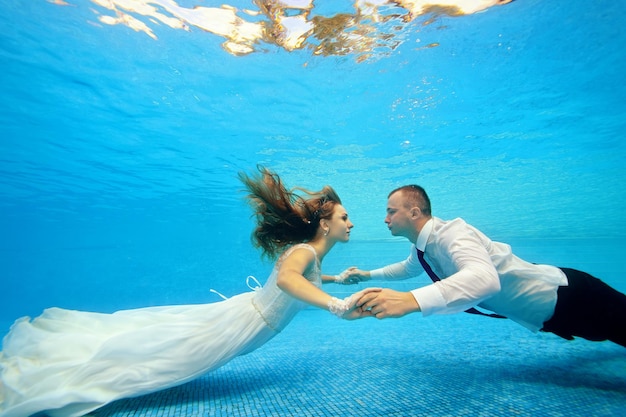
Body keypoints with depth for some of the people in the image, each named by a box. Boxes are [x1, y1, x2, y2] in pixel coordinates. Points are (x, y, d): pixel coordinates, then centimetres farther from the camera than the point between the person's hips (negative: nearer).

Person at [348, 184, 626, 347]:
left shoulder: (450, 233, -34)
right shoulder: (422, 246, -6)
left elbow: (485, 278, -53)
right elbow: (408, 268, 16)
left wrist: (410, 300, -63)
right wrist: (368, 275, 11)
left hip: (568, 296, -9)